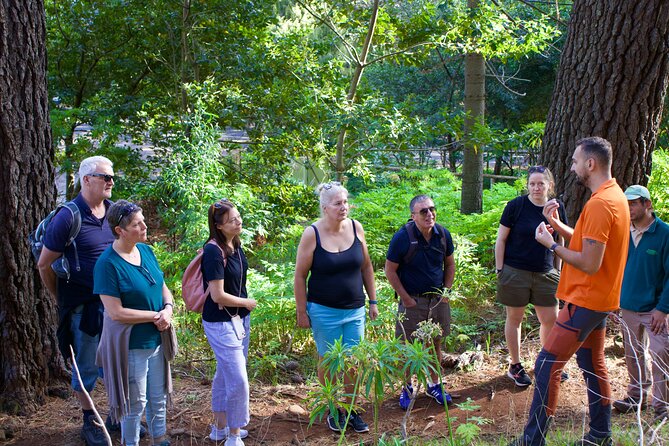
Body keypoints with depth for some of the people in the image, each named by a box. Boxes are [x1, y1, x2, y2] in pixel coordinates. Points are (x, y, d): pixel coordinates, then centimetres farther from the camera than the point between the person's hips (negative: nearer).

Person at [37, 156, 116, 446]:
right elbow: (44, 264, -8)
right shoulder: (68, 218, -15)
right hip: (83, 305, -5)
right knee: (87, 367, 9)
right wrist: (62, 301, 1)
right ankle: (90, 422, 26)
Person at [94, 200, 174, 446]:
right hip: (130, 345, -7)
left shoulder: (146, 250, 2)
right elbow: (116, 312, -22)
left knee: (158, 398, 20)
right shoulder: (108, 264, -20)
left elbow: (163, 287, 11)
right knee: (135, 403, 8)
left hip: (156, 340, 7)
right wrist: (156, 316, -17)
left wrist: (168, 309, -10)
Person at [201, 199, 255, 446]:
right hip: (221, 323, -8)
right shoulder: (214, 251, -22)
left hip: (239, 318, 8)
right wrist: (247, 303, -9)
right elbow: (218, 295, -23)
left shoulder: (235, 245, 3)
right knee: (238, 380, -4)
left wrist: (244, 311, 8)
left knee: (225, 374, 20)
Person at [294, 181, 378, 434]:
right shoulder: (312, 234, -13)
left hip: (354, 309, 3)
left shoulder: (355, 227, -3)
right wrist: (301, 312, -7)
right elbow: (300, 275, -8)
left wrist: (373, 301, 9)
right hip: (324, 311, -3)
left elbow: (366, 266, 8)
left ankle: (351, 411, 26)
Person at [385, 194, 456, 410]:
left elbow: (449, 264, 11)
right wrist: (406, 298, -10)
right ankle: (407, 388, 23)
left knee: (436, 344, 15)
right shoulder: (402, 237, -17)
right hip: (412, 301, -4)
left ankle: (435, 384, 32)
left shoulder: (443, 234, -4)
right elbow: (390, 271, -10)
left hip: (438, 300, 4)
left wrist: (446, 291, 3)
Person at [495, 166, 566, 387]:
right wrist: (500, 270, -8)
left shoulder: (556, 209, 2)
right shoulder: (516, 206, -9)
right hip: (515, 272, -4)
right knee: (515, 318, 8)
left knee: (550, 320, 8)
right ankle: (515, 366, 23)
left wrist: (557, 271, 12)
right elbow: (501, 239, -5)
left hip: (545, 274, 4)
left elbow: (560, 242, 13)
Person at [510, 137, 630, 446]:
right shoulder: (615, 195, 10)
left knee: (547, 364, -6)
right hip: (600, 299, 10)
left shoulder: (599, 204, -23)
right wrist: (558, 225, 4)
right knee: (592, 364, 18)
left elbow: (589, 264, -25)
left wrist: (551, 245, -14)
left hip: (585, 301, -10)